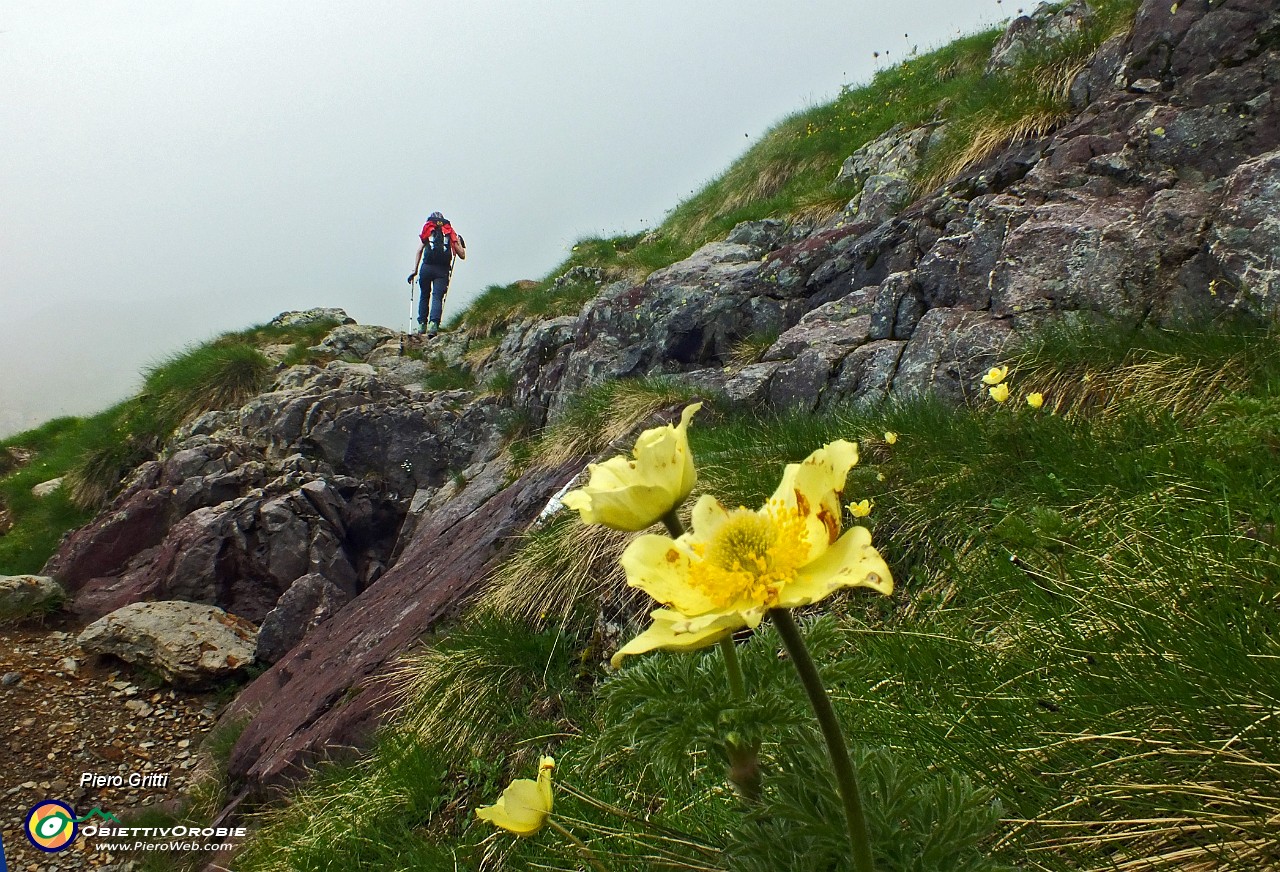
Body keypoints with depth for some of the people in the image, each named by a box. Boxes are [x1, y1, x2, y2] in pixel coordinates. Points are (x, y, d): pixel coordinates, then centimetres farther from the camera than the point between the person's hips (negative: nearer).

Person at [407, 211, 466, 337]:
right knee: (437, 297, -3)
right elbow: (462, 255, 13)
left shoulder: (427, 230, 14)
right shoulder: (451, 233, 15)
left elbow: (419, 250, 3)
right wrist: (459, 243, 31)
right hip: (443, 270, 0)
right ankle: (433, 323, -23)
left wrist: (414, 270, 1)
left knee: (424, 296, 16)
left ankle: (422, 324, 15)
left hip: (426, 268, 0)